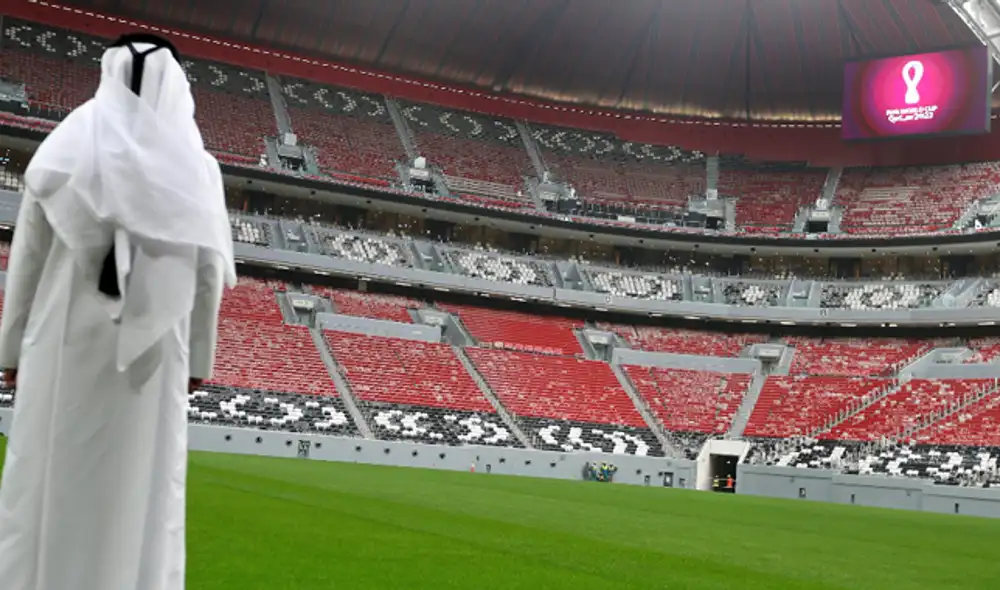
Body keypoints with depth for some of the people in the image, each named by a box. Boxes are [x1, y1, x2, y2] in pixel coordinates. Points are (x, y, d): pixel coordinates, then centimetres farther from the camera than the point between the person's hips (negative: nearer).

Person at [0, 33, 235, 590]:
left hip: (68, 343, 0)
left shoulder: (69, 142, 1)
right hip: (152, 352, 1)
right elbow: (210, 275, 2)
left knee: (46, 486, 5)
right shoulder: (197, 165, 2)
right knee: (146, 493, 5)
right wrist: (199, 357, 10)